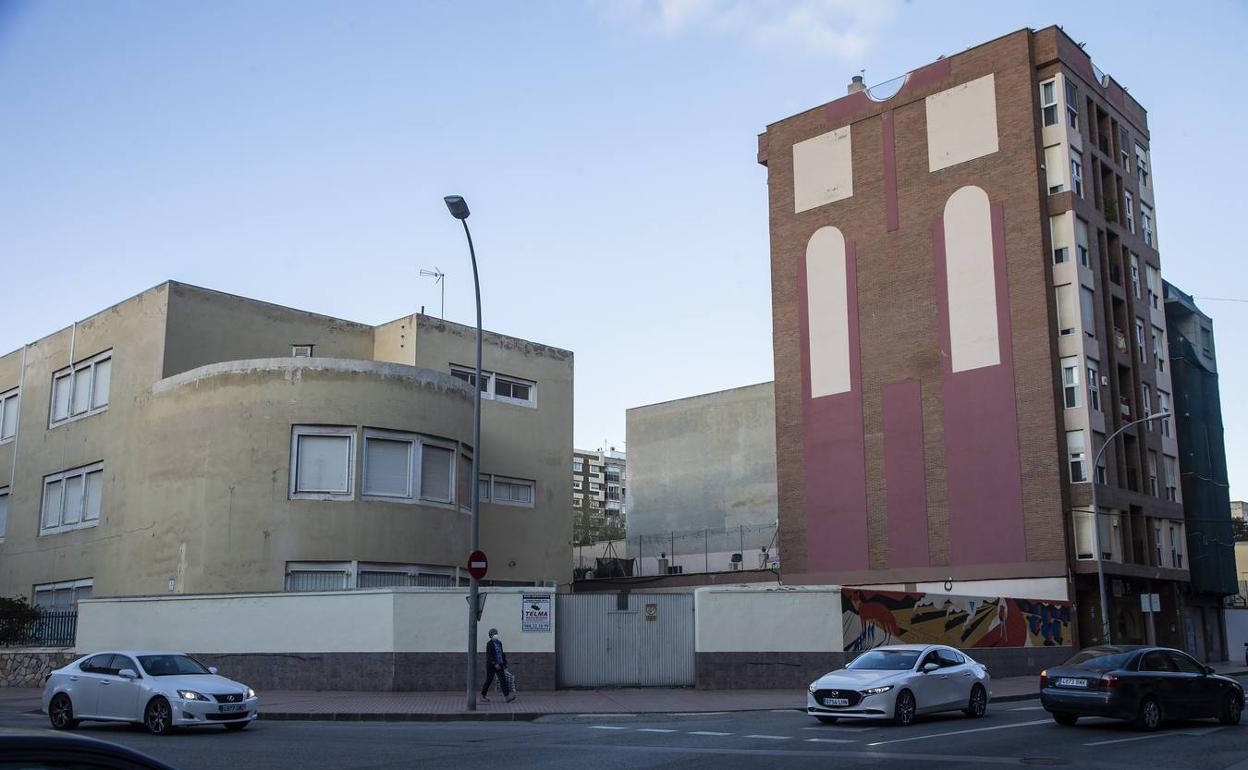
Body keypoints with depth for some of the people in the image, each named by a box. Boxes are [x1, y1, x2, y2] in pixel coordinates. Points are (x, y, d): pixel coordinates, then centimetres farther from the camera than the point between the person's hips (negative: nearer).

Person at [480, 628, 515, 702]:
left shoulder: (499, 643, 10)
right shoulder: (489, 644, -9)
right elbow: (489, 655, -17)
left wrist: (504, 665, 15)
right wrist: (495, 664, -25)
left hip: (499, 665, 5)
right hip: (491, 665, -5)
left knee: (503, 679, -6)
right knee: (489, 680, 5)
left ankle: (507, 696, -14)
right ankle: (483, 696, 22)